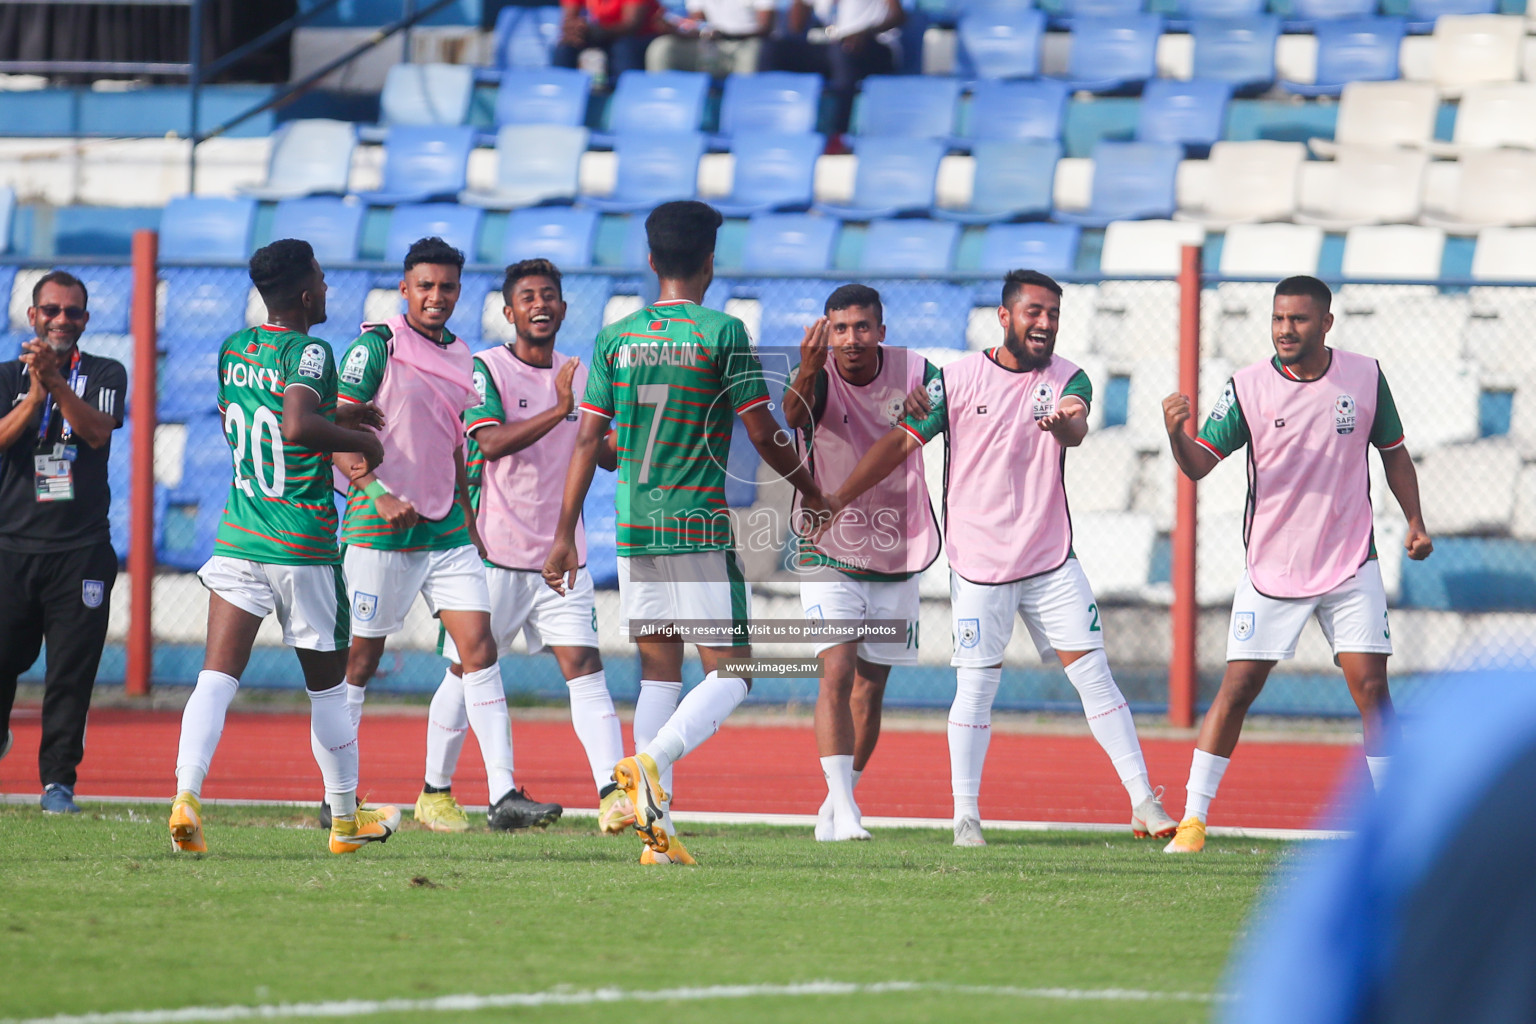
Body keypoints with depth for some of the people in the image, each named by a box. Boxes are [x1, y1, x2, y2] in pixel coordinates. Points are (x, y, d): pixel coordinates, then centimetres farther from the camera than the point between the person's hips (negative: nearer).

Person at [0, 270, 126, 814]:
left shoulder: (105, 375, 7)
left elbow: (97, 431, -11)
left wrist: (56, 380, -24)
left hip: (81, 550, -1)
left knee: (72, 670, -4)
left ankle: (58, 780, 1)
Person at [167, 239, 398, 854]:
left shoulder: (233, 350, 9)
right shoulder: (308, 352, -12)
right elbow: (297, 426, -30)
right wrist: (362, 440, -14)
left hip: (238, 541, 4)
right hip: (303, 547, -4)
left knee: (217, 676, -5)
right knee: (326, 687, 11)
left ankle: (186, 795, -26)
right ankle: (346, 819, 24)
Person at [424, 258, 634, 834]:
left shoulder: (580, 376, 11)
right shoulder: (484, 370, -6)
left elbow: (611, 457, 11)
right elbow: (492, 442, -21)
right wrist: (560, 409, -29)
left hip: (561, 556, 4)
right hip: (493, 550, -4)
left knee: (585, 666, -10)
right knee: (467, 671, 5)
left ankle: (613, 794, -19)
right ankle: (435, 793, 20)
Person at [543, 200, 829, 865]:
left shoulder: (616, 338, 6)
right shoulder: (724, 334, -6)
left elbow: (588, 440, 6)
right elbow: (764, 435, -5)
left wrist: (564, 535, 11)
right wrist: (810, 490, 13)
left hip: (634, 531, 5)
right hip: (700, 529, -5)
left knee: (659, 672, 10)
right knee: (730, 674, 0)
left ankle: (657, 832, 3)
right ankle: (649, 761, -26)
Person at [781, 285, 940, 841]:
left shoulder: (914, 373, -7)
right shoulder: (820, 380, -16)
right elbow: (793, 414, -39)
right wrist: (808, 370, -59)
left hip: (896, 560, 3)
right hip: (829, 558, -3)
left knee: (869, 691, 10)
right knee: (838, 673, -19)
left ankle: (834, 806, 26)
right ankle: (845, 810, -23)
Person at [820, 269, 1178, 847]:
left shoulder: (1067, 379, 0)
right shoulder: (958, 379, -3)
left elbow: (1076, 430, -21)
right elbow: (902, 441, -1)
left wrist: (1066, 423, -46)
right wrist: (837, 498, -8)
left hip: (1052, 561, 1)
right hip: (979, 563, -1)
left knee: (1093, 672, -2)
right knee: (976, 685, -2)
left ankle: (1144, 804, 1)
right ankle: (965, 815, 7)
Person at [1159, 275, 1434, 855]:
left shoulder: (1365, 377, -1)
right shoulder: (1247, 388, -7)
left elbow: (1393, 452, 13)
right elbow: (1200, 464, -11)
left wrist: (1414, 520, 5)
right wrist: (1177, 432, -31)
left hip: (1351, 567, 1)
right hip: (1271, 568, -1)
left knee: (1371, 688, -4)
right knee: (1237, 690, -4)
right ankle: (1193, 818, 2)